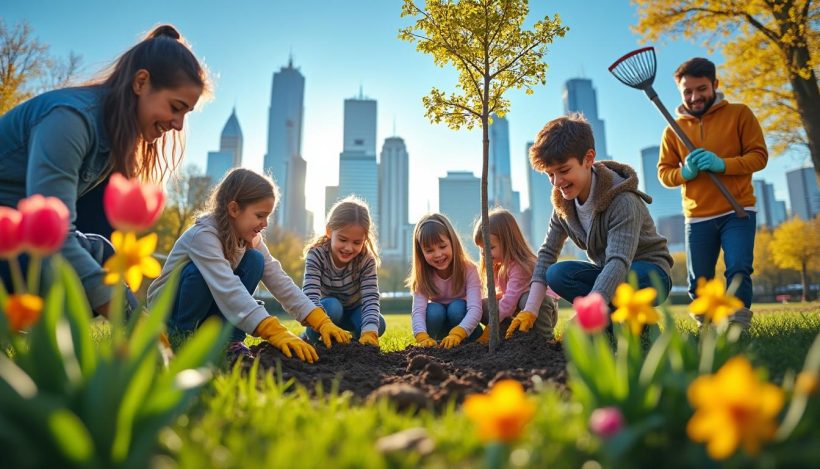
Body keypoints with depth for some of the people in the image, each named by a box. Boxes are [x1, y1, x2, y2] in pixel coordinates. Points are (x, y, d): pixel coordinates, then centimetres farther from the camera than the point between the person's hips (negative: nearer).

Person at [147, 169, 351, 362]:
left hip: (208, 313, 5)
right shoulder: (203, 235, -30)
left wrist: (322, 322, -26)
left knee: (254, 260, -17)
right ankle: (185, 335, -11)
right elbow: (228, 289, -43)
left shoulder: (250, 238, -9)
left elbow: (279, 281, -15)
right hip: (169, 308, -5)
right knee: (199, 271, -34)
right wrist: (276, 333, -52)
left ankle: (230, 340, -12)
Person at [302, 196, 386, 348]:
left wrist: (369, 333, -50)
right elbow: (310, 295, -38)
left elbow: (371, 298, -32)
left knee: (378, 324, -27)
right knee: (332, 306, -36)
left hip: (352, 311, 2)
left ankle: (356, 338, 4)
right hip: (326, 309, -1)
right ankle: (310, 335, -8)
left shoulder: (367, 261, -22)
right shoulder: (316, 255, -27)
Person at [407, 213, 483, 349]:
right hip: (440, 328, 1)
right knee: (433, 311, -29)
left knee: (456, 307, -30)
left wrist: (456, 334, -52)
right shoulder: (423, 276, -15)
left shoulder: (468, 270, -21)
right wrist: (423, 337, -49)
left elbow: (475, 309, -33)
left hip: (464, 329, -1)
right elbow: (418, 311, -28)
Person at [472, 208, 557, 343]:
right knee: (481, 306, -11)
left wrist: (488, 331, -32)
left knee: (528, 299, -40)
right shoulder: (496, 265, 1)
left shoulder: (520, 267, -26)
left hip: (541, 307, -8)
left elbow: (509, 301, -32)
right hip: (516, 310, 8)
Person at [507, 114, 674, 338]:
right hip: (606, 272, 6)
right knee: (557, 274, -23)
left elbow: (619, 262, -40)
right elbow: (547, 252, -8)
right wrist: (529, 310, -20)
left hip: (650, 274, -5)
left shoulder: (623, 201, -28)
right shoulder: (564, 200, -7)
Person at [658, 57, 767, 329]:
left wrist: (723, 164, -19)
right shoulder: (673, 129, 7)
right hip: (697, 218, 2)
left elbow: (759, 155, -2)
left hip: (737, 212, -2)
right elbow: (663, 173, 6)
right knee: (698, 284, 4)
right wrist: (685, 172, -16)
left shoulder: (739, 114, 4)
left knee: (738, 270, -16)